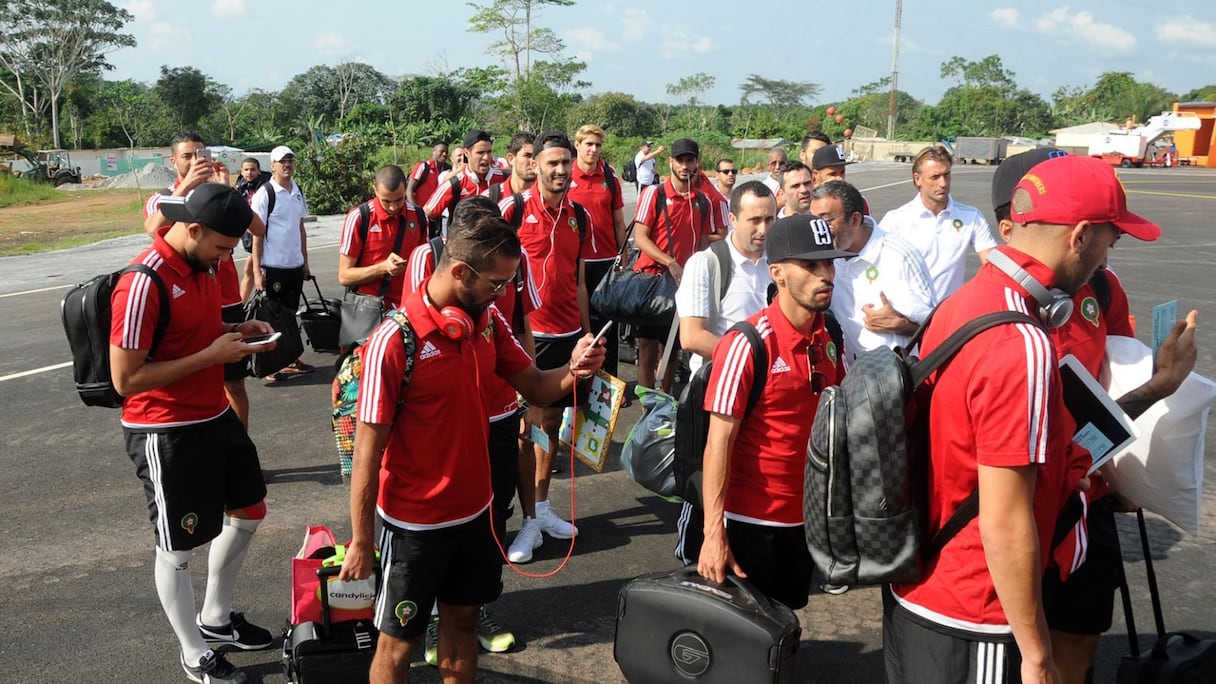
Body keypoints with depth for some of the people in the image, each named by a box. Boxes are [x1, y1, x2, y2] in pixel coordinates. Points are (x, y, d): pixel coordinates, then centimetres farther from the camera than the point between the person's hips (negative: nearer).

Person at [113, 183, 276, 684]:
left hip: (216, 416, 9)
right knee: (178, 549, 8)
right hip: (167, 432, -9)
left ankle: (216, 619, 42)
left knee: (249, 511, 22)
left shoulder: (202, 264, 3)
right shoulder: (143, 284, -25)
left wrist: (234, 332, 0)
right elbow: (126, 379, -24)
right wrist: (211, 355, -24)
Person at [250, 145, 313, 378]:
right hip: (273, 266, -6)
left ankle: (291, 360, 25)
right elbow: (257, 233, -10)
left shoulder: (298, 191, 8)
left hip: (295, 265, 6)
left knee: (291, 314, 15)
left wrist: (305, 261, 14)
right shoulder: (265, 194, -11)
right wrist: (256, 271, -13)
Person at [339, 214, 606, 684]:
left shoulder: (489, 321, -3)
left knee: (462, 619, 22)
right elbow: (368, 449, -19)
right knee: (400, 640, 11)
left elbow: (535, 387, 2)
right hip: (414, 521, -6)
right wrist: (361, 540, -14)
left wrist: (573, 370, -20)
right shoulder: (396, 340, -23)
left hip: (475, 509, 6)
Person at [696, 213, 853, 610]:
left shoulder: (831, 337, -1)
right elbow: (719, 442, -19)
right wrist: (714, 533, -21)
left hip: (807, 514, 6)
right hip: (752, 518, -6)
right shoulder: (747, 345, -20)